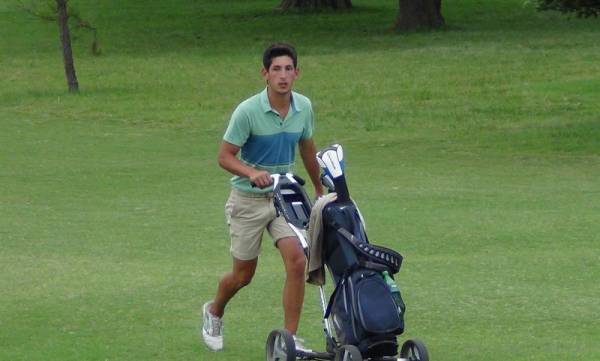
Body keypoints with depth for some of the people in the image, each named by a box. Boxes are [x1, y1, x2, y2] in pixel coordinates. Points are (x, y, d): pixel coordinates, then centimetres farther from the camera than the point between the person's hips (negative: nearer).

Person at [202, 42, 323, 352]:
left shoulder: (304, 108, -4)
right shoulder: (247, 111, -19)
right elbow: (225, 156, -14)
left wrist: (319, 190, 24)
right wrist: (252, 172, -32)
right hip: (248, 199, -3)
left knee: (297, 261, -16)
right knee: (243, 274, 8)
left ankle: (290, 338, -8)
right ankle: (214, 312, 41)